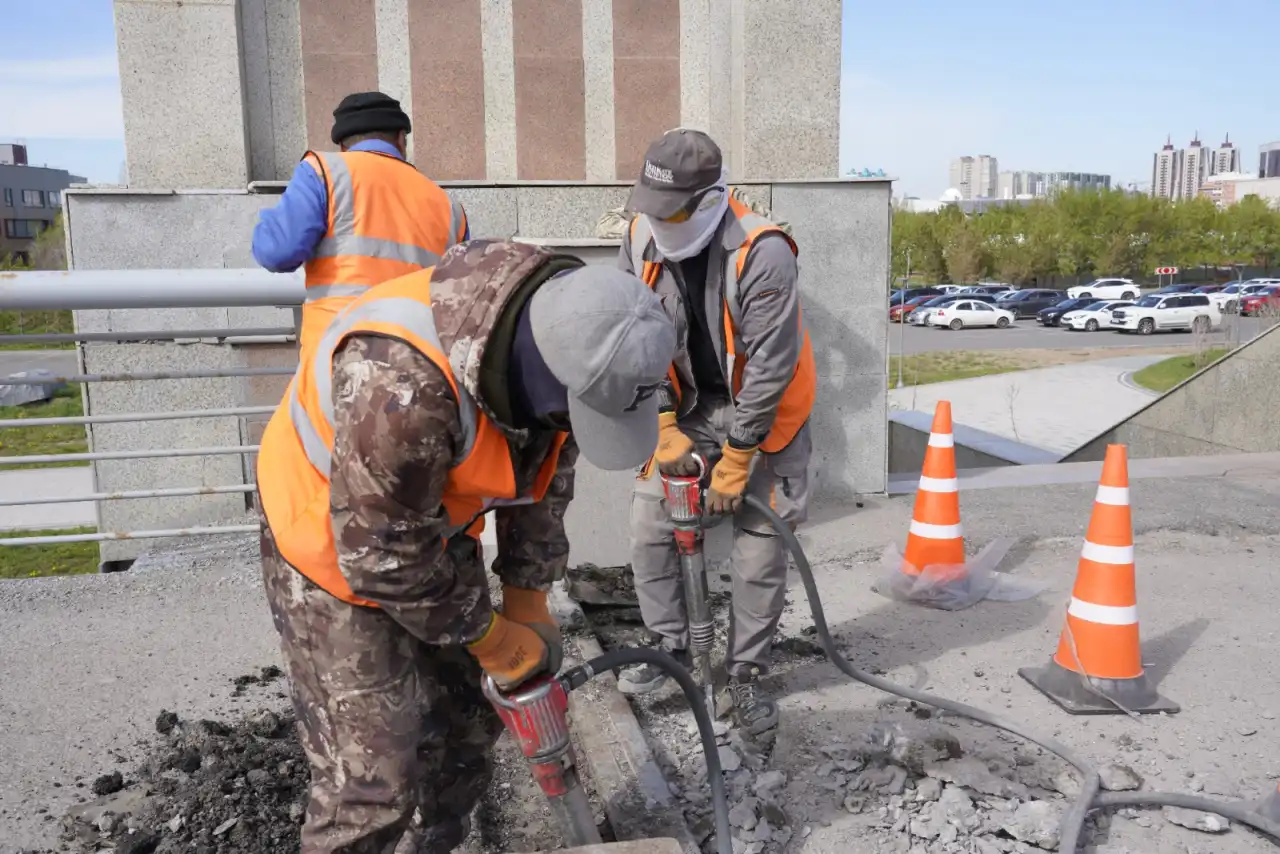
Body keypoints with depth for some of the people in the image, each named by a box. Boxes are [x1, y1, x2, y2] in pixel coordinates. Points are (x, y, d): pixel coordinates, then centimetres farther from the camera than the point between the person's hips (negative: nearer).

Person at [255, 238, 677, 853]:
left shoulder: (556, 344, -16)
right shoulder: (404, 381, -41)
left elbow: (545, 479, 0)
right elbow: (383, 556, -29)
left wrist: (528, 608, 4)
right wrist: (497, 641, -15)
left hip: (430, 534, 7)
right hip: (335, 549, -7)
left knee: (468, 723, 16)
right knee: (372, 777, -6)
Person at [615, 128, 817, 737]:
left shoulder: (763, 252, -28)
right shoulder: (641, 240, -11)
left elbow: (771, 367, -25)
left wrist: (735, 462, -21)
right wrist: (665, 430, -12)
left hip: (760, 412, -4)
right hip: (688, 405, 5)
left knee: (760, 551, -1)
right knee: (649, 524, 3)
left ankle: (746, 675, 18)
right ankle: (669, 647, 23)